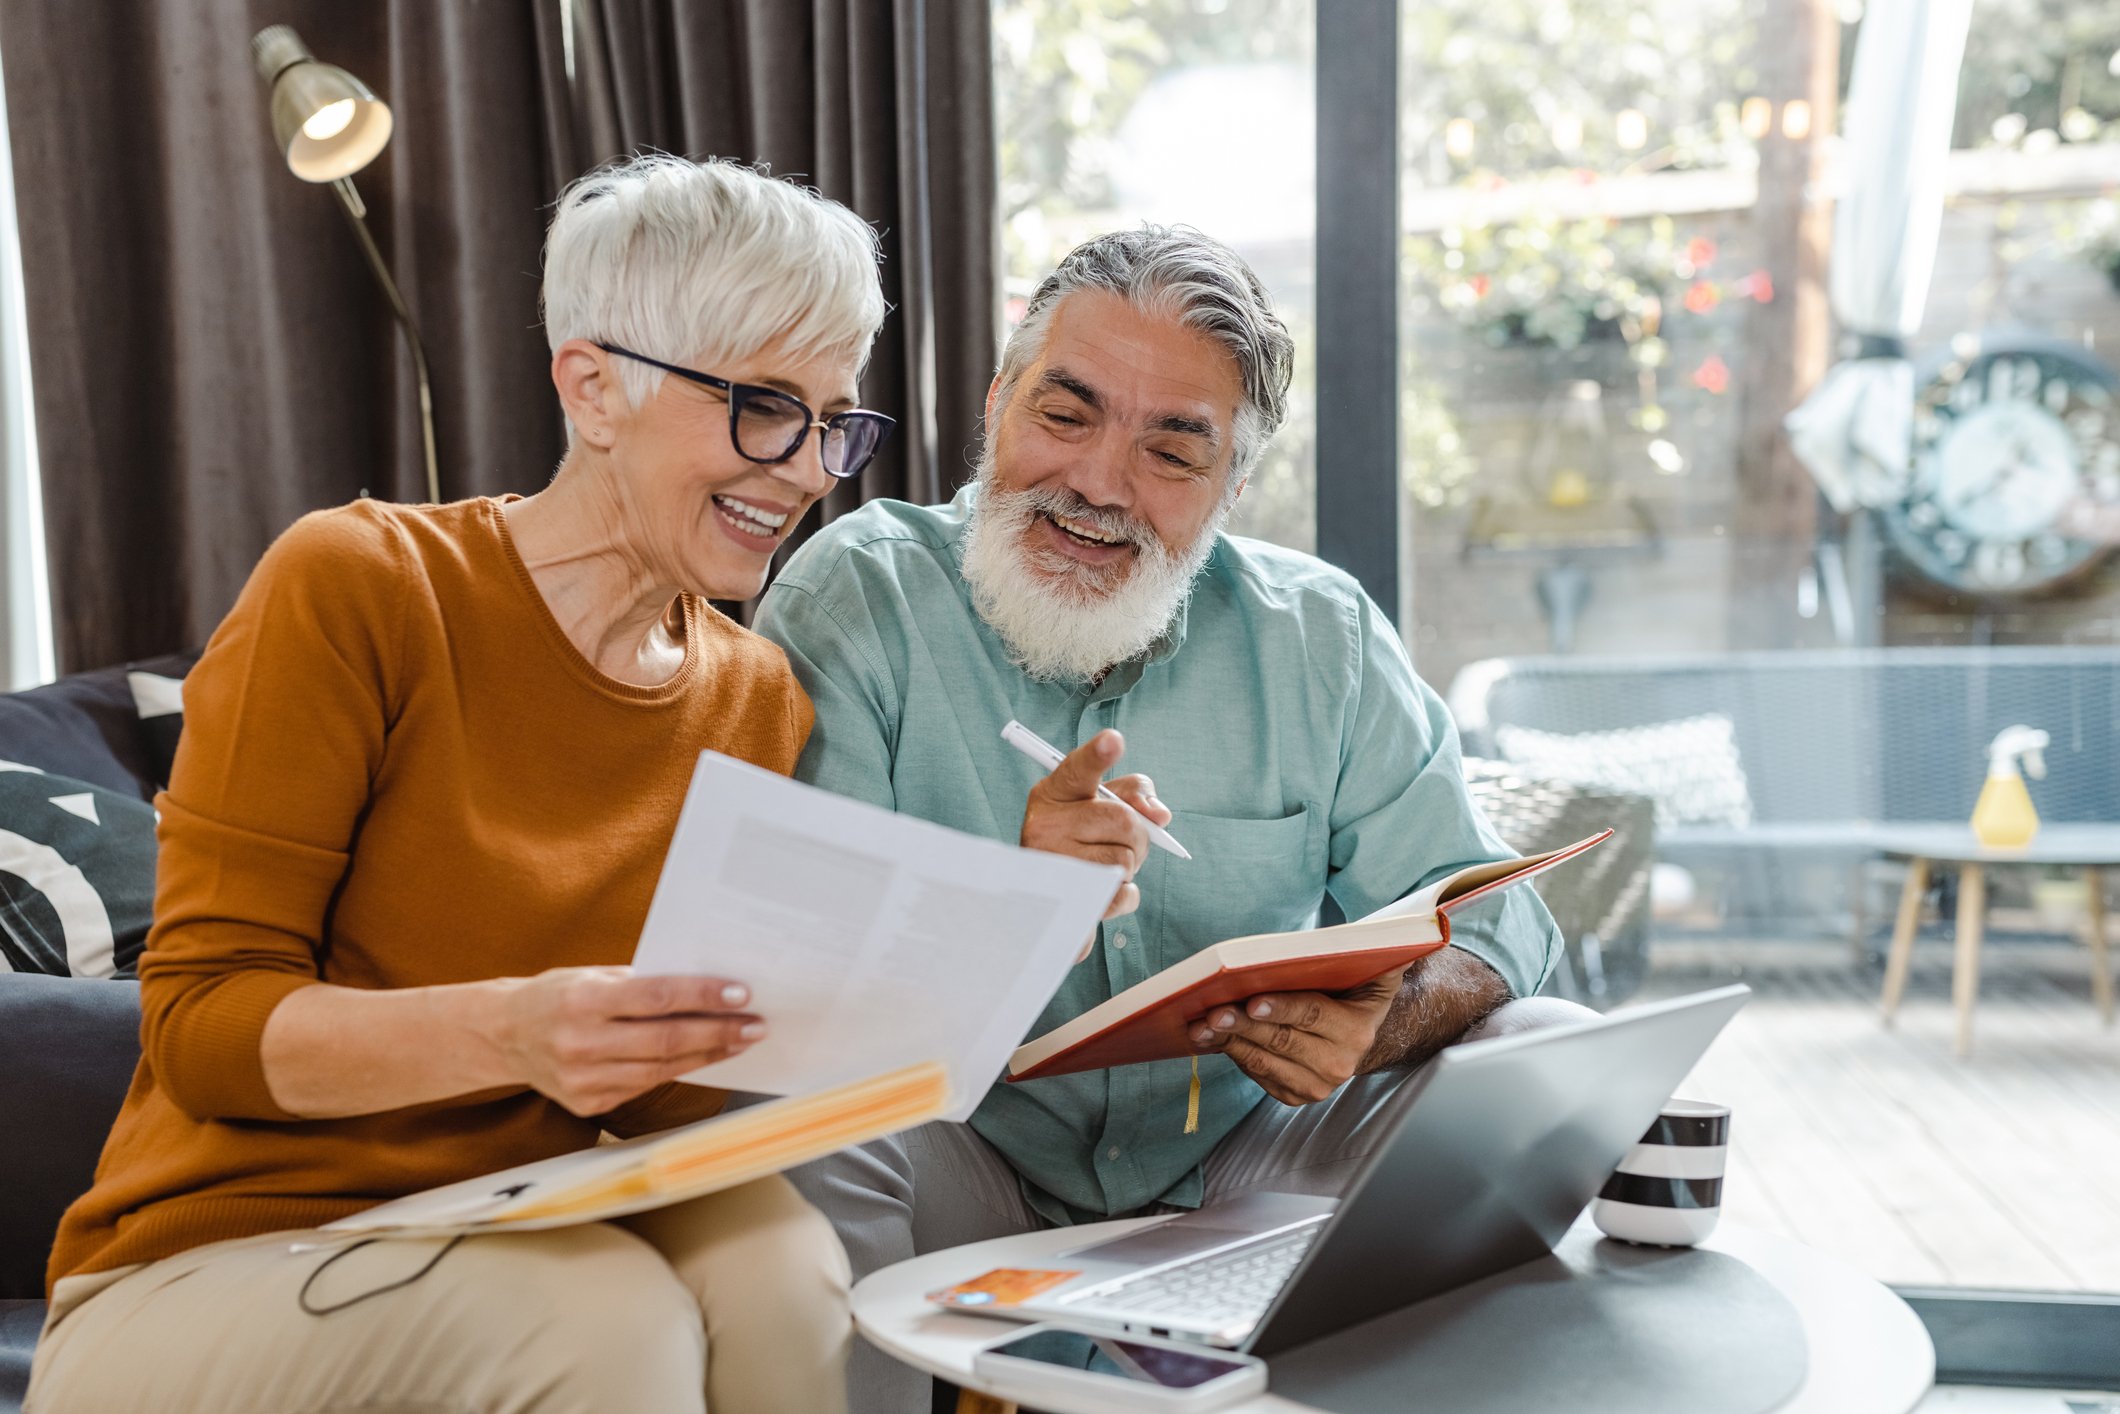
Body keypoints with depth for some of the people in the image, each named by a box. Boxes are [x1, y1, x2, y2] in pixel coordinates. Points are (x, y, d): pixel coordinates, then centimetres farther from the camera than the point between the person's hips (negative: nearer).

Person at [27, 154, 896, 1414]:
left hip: (519, 1249, 4)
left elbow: (666, 1095, 5)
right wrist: (507, 1032, -31)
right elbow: (199, 1020, -13)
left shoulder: (760, 703, 4)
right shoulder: (359, 588, -10)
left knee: (775, 1259, -27)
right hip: (218, 1257, -3)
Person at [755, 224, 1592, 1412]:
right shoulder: (857, 598, -9)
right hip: (971, 1169, -3)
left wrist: (1375, 1024, -25)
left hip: (1238, 1166, 3)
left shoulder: (1320, 637, 0)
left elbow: (1483, 917, -2)